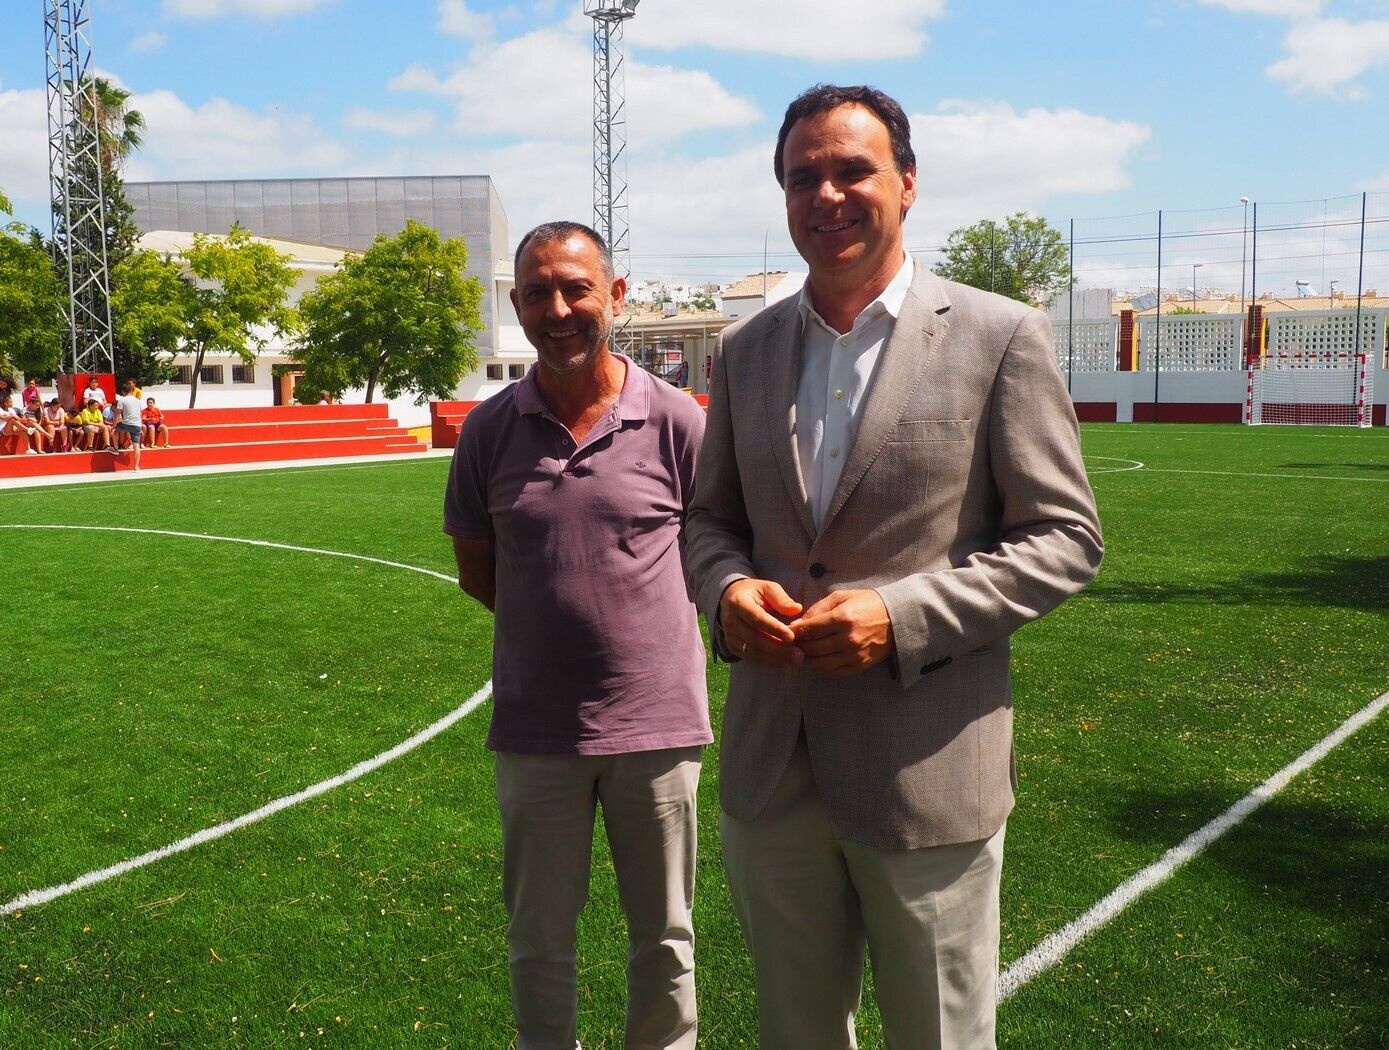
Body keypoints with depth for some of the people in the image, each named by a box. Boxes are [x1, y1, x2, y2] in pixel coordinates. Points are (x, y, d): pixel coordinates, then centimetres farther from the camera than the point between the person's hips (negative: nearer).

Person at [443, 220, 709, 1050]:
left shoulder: (675, 419, -7)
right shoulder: (490, 429, -2)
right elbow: (476, 570, 10)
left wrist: (627, 604, 3)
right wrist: (563, 616, 4)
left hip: (657, 721, -1)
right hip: (535, 726, 2)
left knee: (664, 940, 15)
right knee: (540, 943, 16)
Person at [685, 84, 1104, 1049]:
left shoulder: (1000, 338, -6)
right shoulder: (745, 351, 8)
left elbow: (1064, 537, -6)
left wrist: (901, 616, -19)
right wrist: (726, 589, -8)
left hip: (927, 777, -4)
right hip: (770, 767, 4)